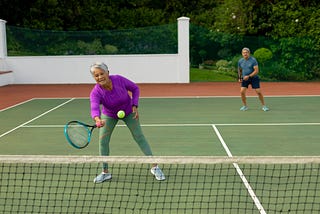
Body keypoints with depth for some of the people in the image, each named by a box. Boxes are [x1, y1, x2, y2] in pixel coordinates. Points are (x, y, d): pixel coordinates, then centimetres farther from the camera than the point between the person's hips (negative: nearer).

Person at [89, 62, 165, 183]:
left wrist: (135, 106, -22)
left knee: (139, 137, -1)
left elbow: (135, 88, -12)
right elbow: (94, 108, -49)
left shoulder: (119, 80, -29)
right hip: (109, 115, 1)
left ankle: (154, 167, 9)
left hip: (129, 112, -1)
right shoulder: (95, 93, -30)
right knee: (103, 141, -6)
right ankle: (105, 172, 11)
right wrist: (97, 119, -70)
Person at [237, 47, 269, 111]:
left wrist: (248, 76, -26)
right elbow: (239, 70, 19)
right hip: (245, 79, 4)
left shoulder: (253, 60, -14)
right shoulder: (240, 61, 1)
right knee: (242, 91, -11)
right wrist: (239, 78, 11)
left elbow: (256, 71, -19)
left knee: (259, 92, -7)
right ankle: (245, 106, 8)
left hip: (254, 78, -3)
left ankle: (264, 106, 10)